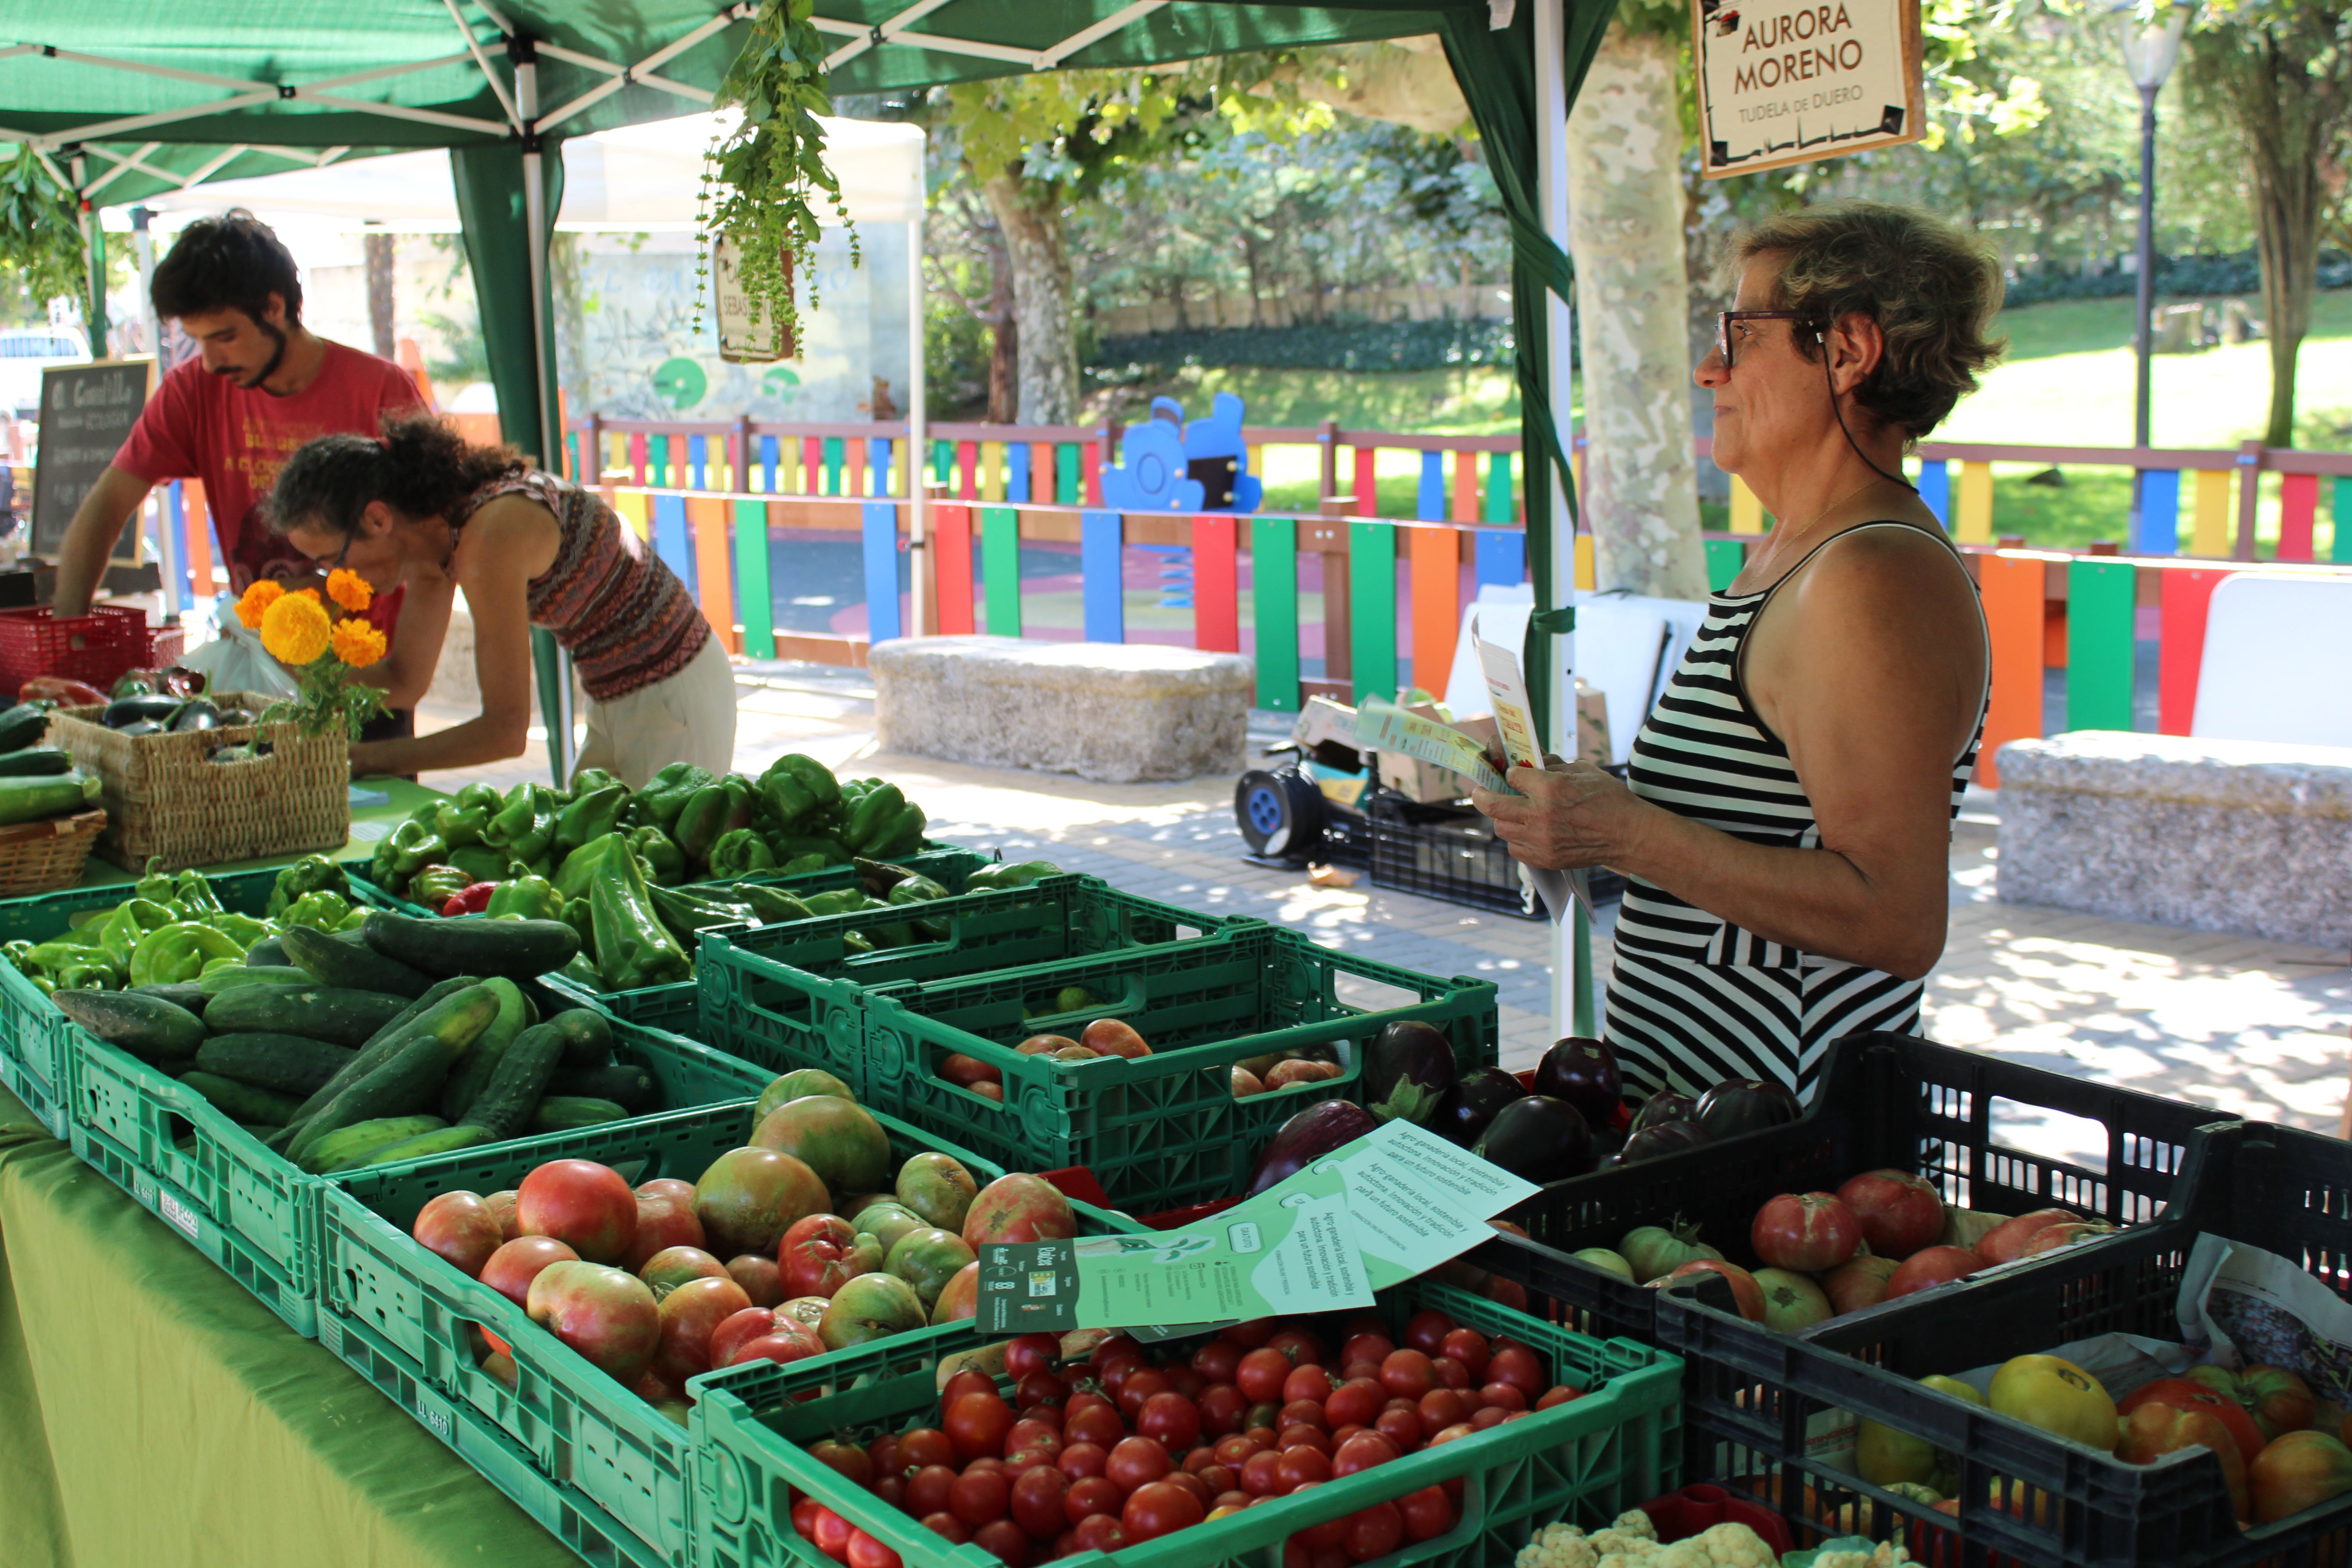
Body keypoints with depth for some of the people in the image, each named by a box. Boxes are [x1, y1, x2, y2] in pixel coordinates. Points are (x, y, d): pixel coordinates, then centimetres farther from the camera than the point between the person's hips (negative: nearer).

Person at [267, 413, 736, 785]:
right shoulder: (435, 530, -2)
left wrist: (365, 757, -21)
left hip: (672, 701, -9)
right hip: (616, 703, 9)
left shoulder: (490, 536, -28)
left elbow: (506, 731, -26)